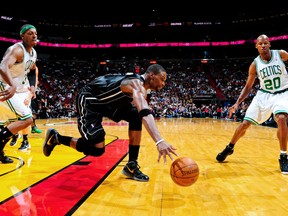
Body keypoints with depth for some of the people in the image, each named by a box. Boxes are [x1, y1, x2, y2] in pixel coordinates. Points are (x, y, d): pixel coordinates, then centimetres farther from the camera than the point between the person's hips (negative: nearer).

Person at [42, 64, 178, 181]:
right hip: (88, 99, -9)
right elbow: (145, 114, -45)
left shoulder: (140, 85, 3)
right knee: (97, 149, -16)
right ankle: (56, 137, 7)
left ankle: (131, 166, -1)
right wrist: (159, 141, -56)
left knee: (136, 117, -7)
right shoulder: (137, 84, -27)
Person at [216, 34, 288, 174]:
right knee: (245, 123, -2)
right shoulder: (255, 64, -7)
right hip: (263, 95, 2)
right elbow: (248, 87, 0)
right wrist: (238, 103, -11)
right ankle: (229, 148, 22)